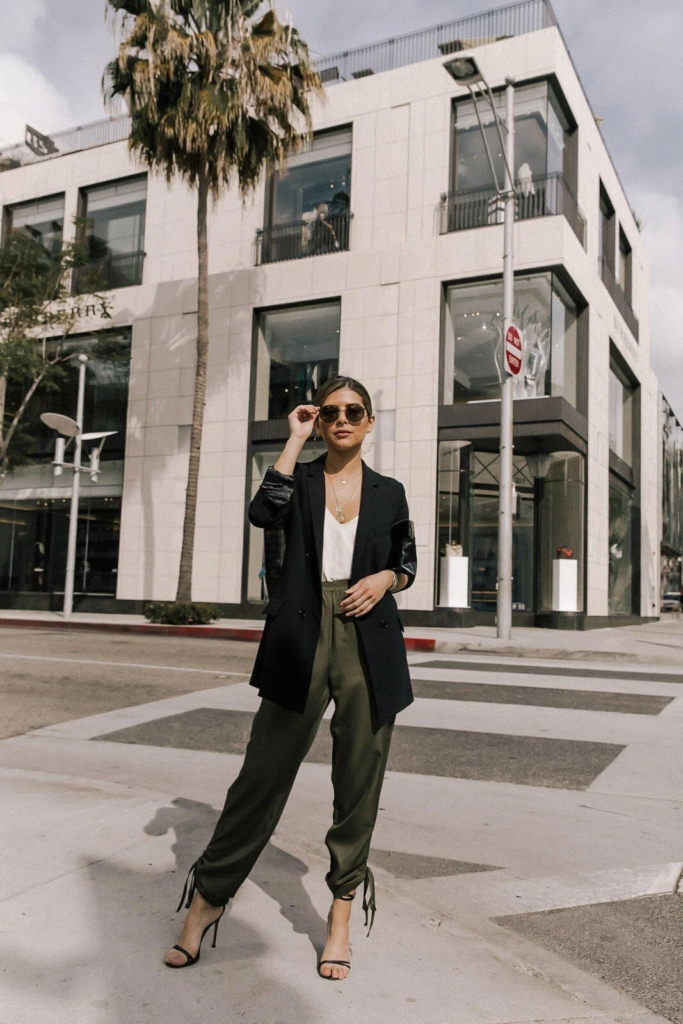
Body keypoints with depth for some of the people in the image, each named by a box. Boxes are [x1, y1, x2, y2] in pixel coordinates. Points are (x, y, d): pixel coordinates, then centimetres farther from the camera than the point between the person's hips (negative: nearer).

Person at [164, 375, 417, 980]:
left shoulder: (389, 493, 12)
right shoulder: (299, 479, 7)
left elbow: (407, 564, 19)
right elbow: (264, 512, -14)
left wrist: (383, 578, -4)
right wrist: (296, 438, -7)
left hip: (369, 642, 2)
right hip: (302, 640, -1)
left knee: (359, 782, 7)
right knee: (264, 772, 1)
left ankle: (341, 913, 23)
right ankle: (207, 898, 19)